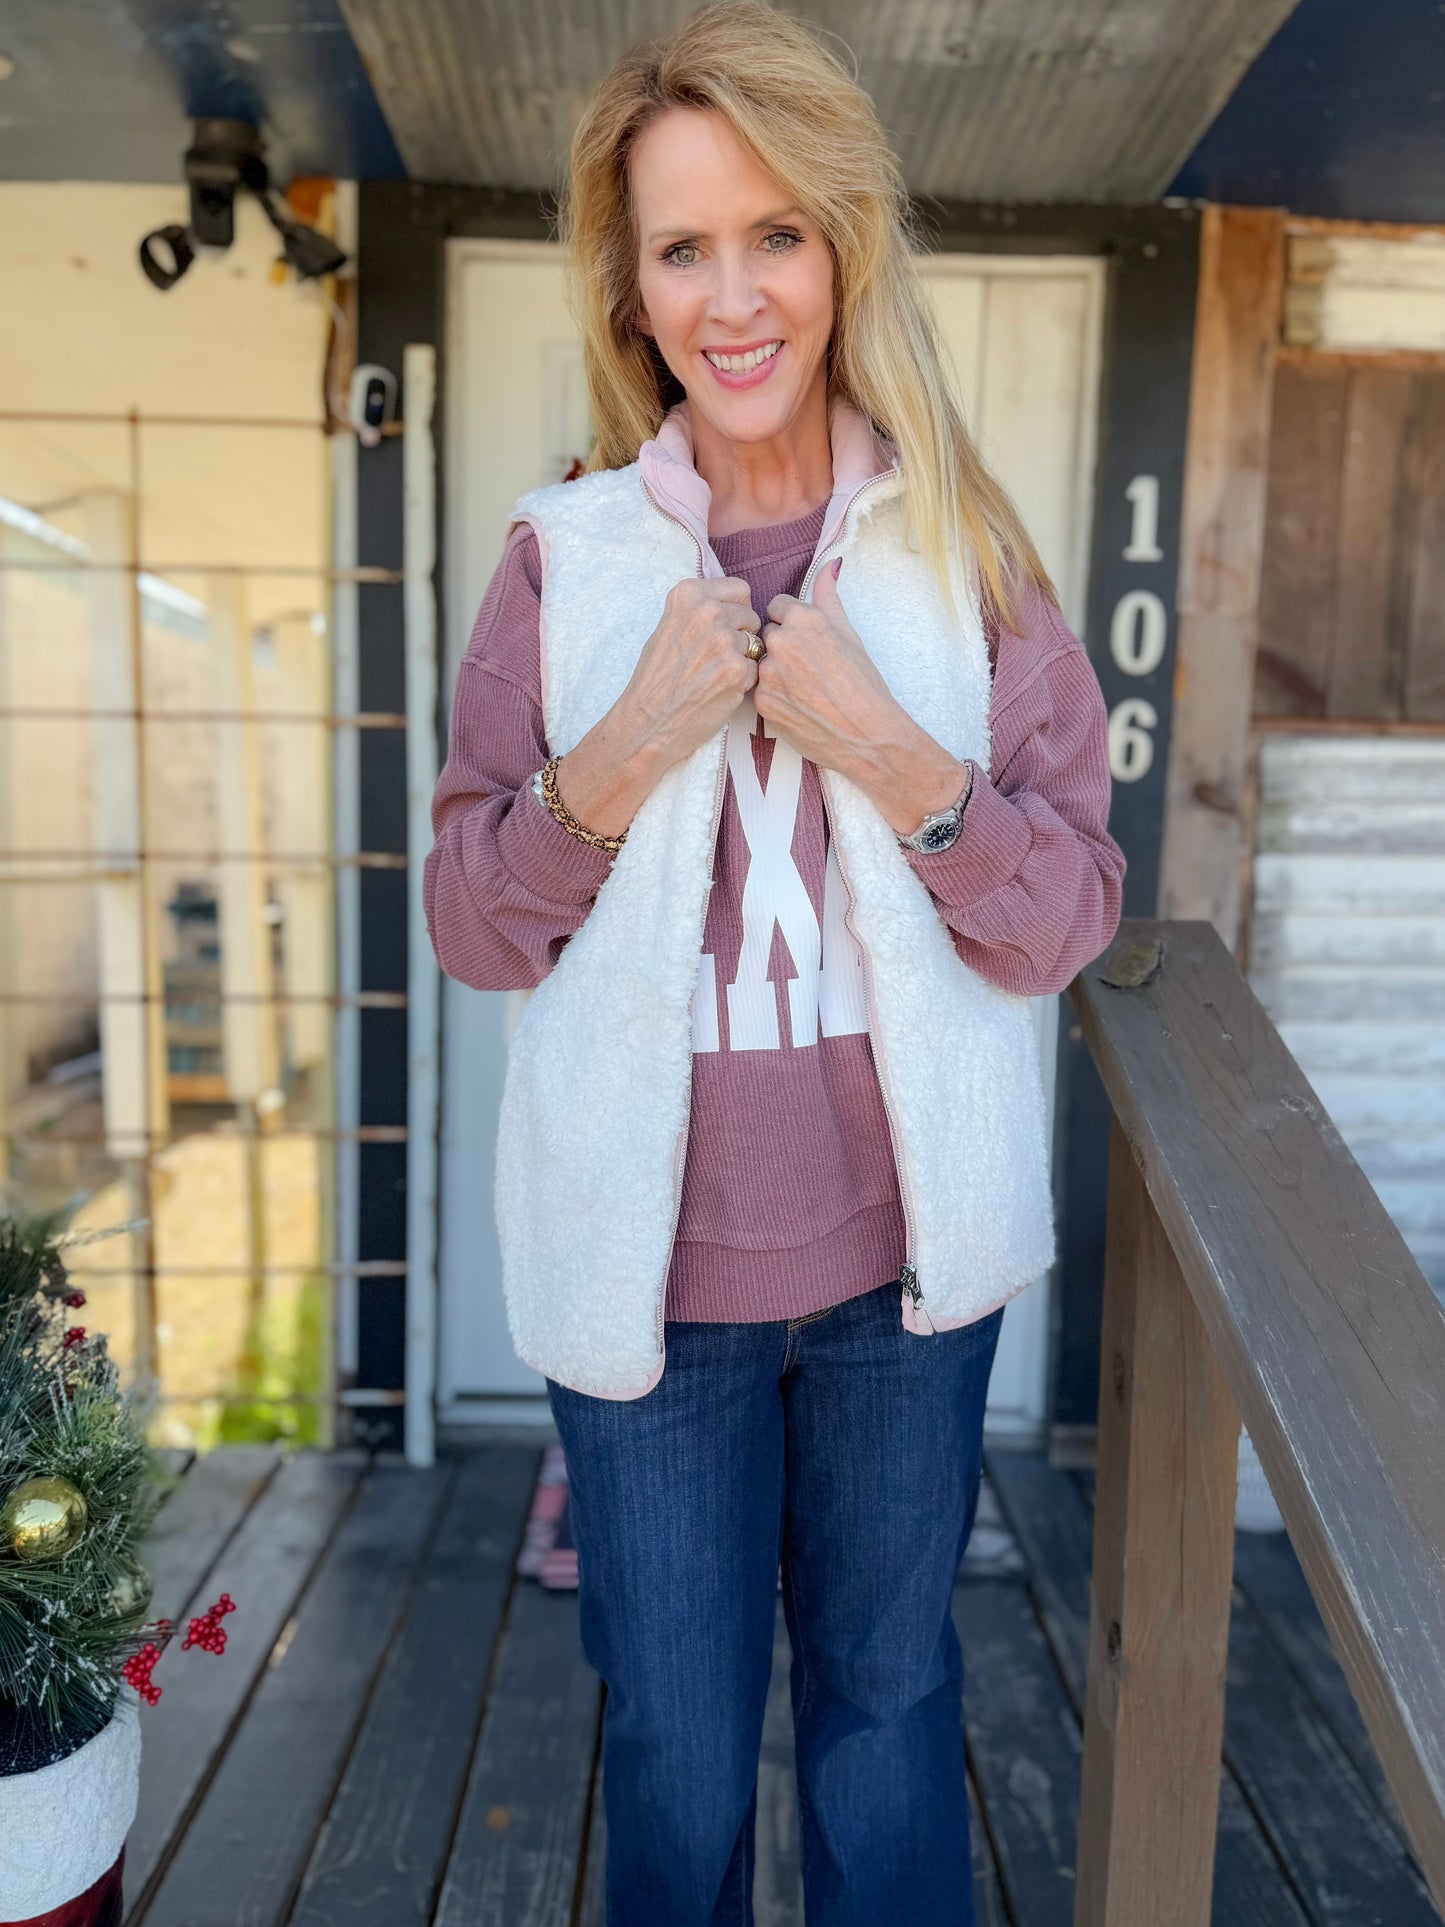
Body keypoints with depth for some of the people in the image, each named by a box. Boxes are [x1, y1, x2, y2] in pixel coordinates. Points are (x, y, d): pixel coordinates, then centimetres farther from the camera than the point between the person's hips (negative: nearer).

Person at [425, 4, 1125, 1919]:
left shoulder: (965, 555, -2)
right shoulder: (562, 558, -3)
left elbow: (1070, 919, -3)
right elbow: (470, 927, -2)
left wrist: (896, 761, -19)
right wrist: (623, 753, -18)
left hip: (908, 1251, 1)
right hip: (645, 1258, 0)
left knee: (890, 1701, 22)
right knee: (676, 1756, 17)